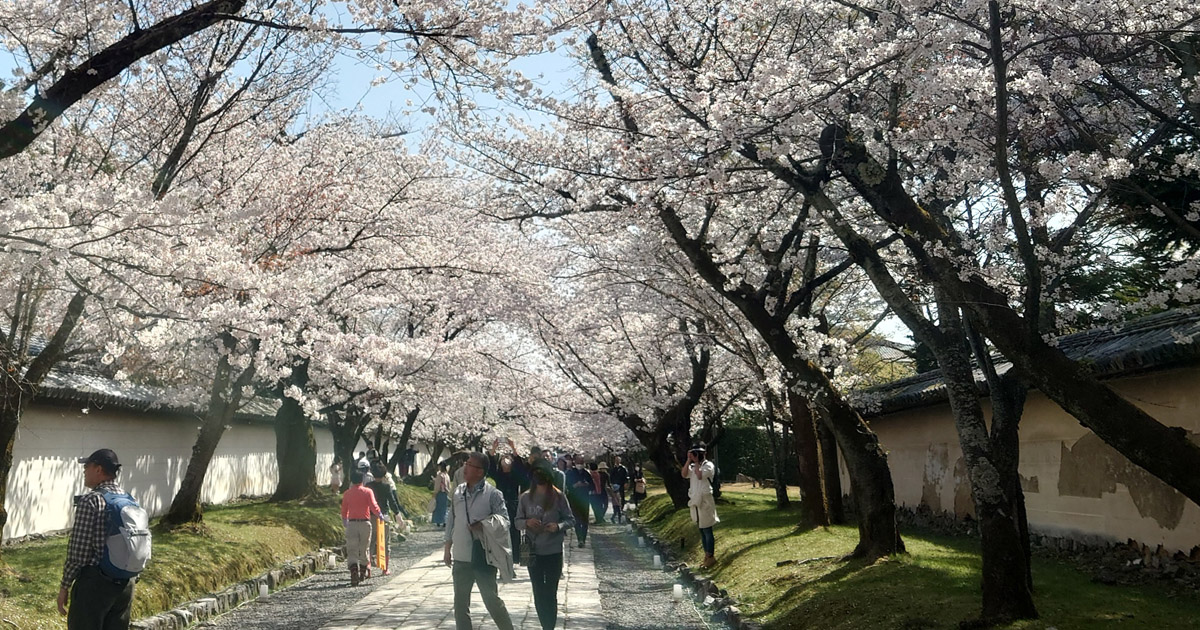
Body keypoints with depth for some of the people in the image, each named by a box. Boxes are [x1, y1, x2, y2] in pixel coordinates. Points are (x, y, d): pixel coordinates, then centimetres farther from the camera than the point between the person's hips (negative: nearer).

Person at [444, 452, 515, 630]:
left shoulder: (492, 494, -11)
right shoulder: (458, 492, 6)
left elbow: (504, 520, -12)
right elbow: (451, 521, 12)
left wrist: (483, 525, -24)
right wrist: (447, 549, 13)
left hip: (483, 556, -5)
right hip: (461, 557, 5)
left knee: (492, 600, 2)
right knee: (460, 603, 12)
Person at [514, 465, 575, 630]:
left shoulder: (558, 496, -5)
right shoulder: (525, 497, 1)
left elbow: (570, 520, 0)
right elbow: (517, 521, 6)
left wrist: (558, 526, -19)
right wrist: (527, 522, -15)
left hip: (554, 551, -2)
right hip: (533, 552, 2)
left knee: (550, 593, 6)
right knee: (538, 593, 9)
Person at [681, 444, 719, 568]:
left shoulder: (708, 465, -8)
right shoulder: (693, 466, 12)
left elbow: (700, 475, -24)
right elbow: (683, 474, -2)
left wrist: (696, 461, -14)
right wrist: (689, 460, -6)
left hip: (705, 501, -7)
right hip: (695, 501, 7)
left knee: (707, 530, -4)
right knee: (702, 531, 12)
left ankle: (711, 556, 3)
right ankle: (707, 556, 19)